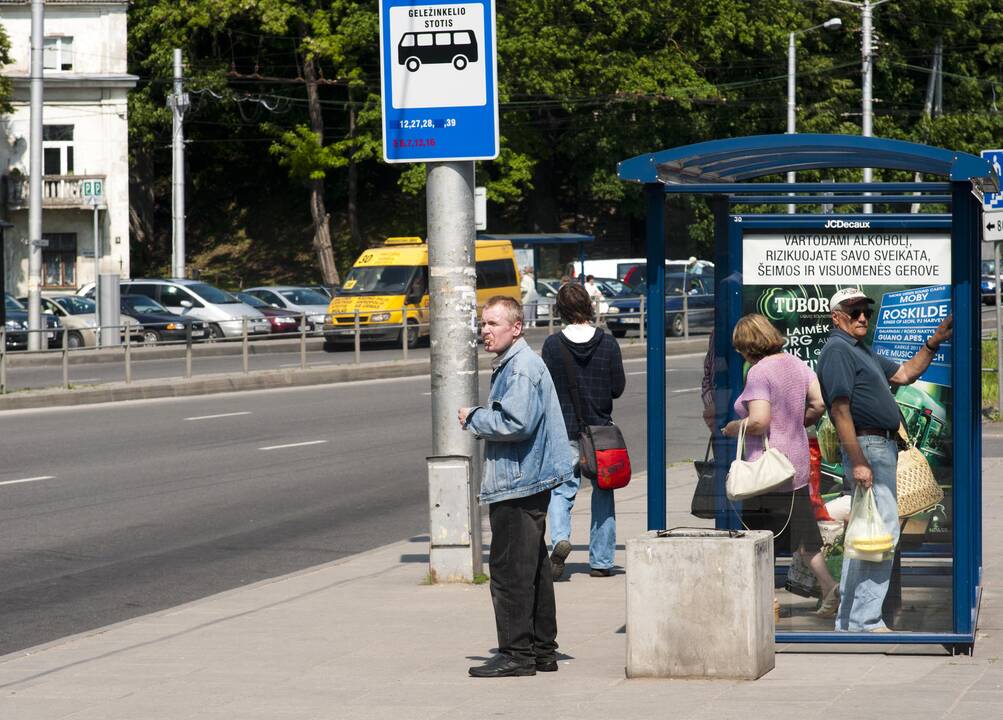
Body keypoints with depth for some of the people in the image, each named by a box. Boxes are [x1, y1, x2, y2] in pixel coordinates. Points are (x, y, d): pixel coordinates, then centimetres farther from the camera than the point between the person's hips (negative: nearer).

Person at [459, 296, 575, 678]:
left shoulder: (522, 367, -16)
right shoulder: (510, 364, 18)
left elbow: (516, 424, -25)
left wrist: (474, 418, -12)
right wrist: (481, 417, 10)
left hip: (518, 484, -11)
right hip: (529, 479, 11)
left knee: (510, 569, -8)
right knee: (532, 567, 14)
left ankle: (516, 653, -6)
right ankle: (541, 649, 20)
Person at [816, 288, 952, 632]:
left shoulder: (863, 351, 21)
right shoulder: (837, 349, -12)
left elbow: (904, 374, 26)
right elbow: (840, 409, -19)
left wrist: (933, 342, 14)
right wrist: (857, 462, -24)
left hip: (882, 447, 11)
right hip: (867, 447, -11)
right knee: (883, 529, -15)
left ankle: (848, 619, 18)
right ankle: (866, 621, -16)